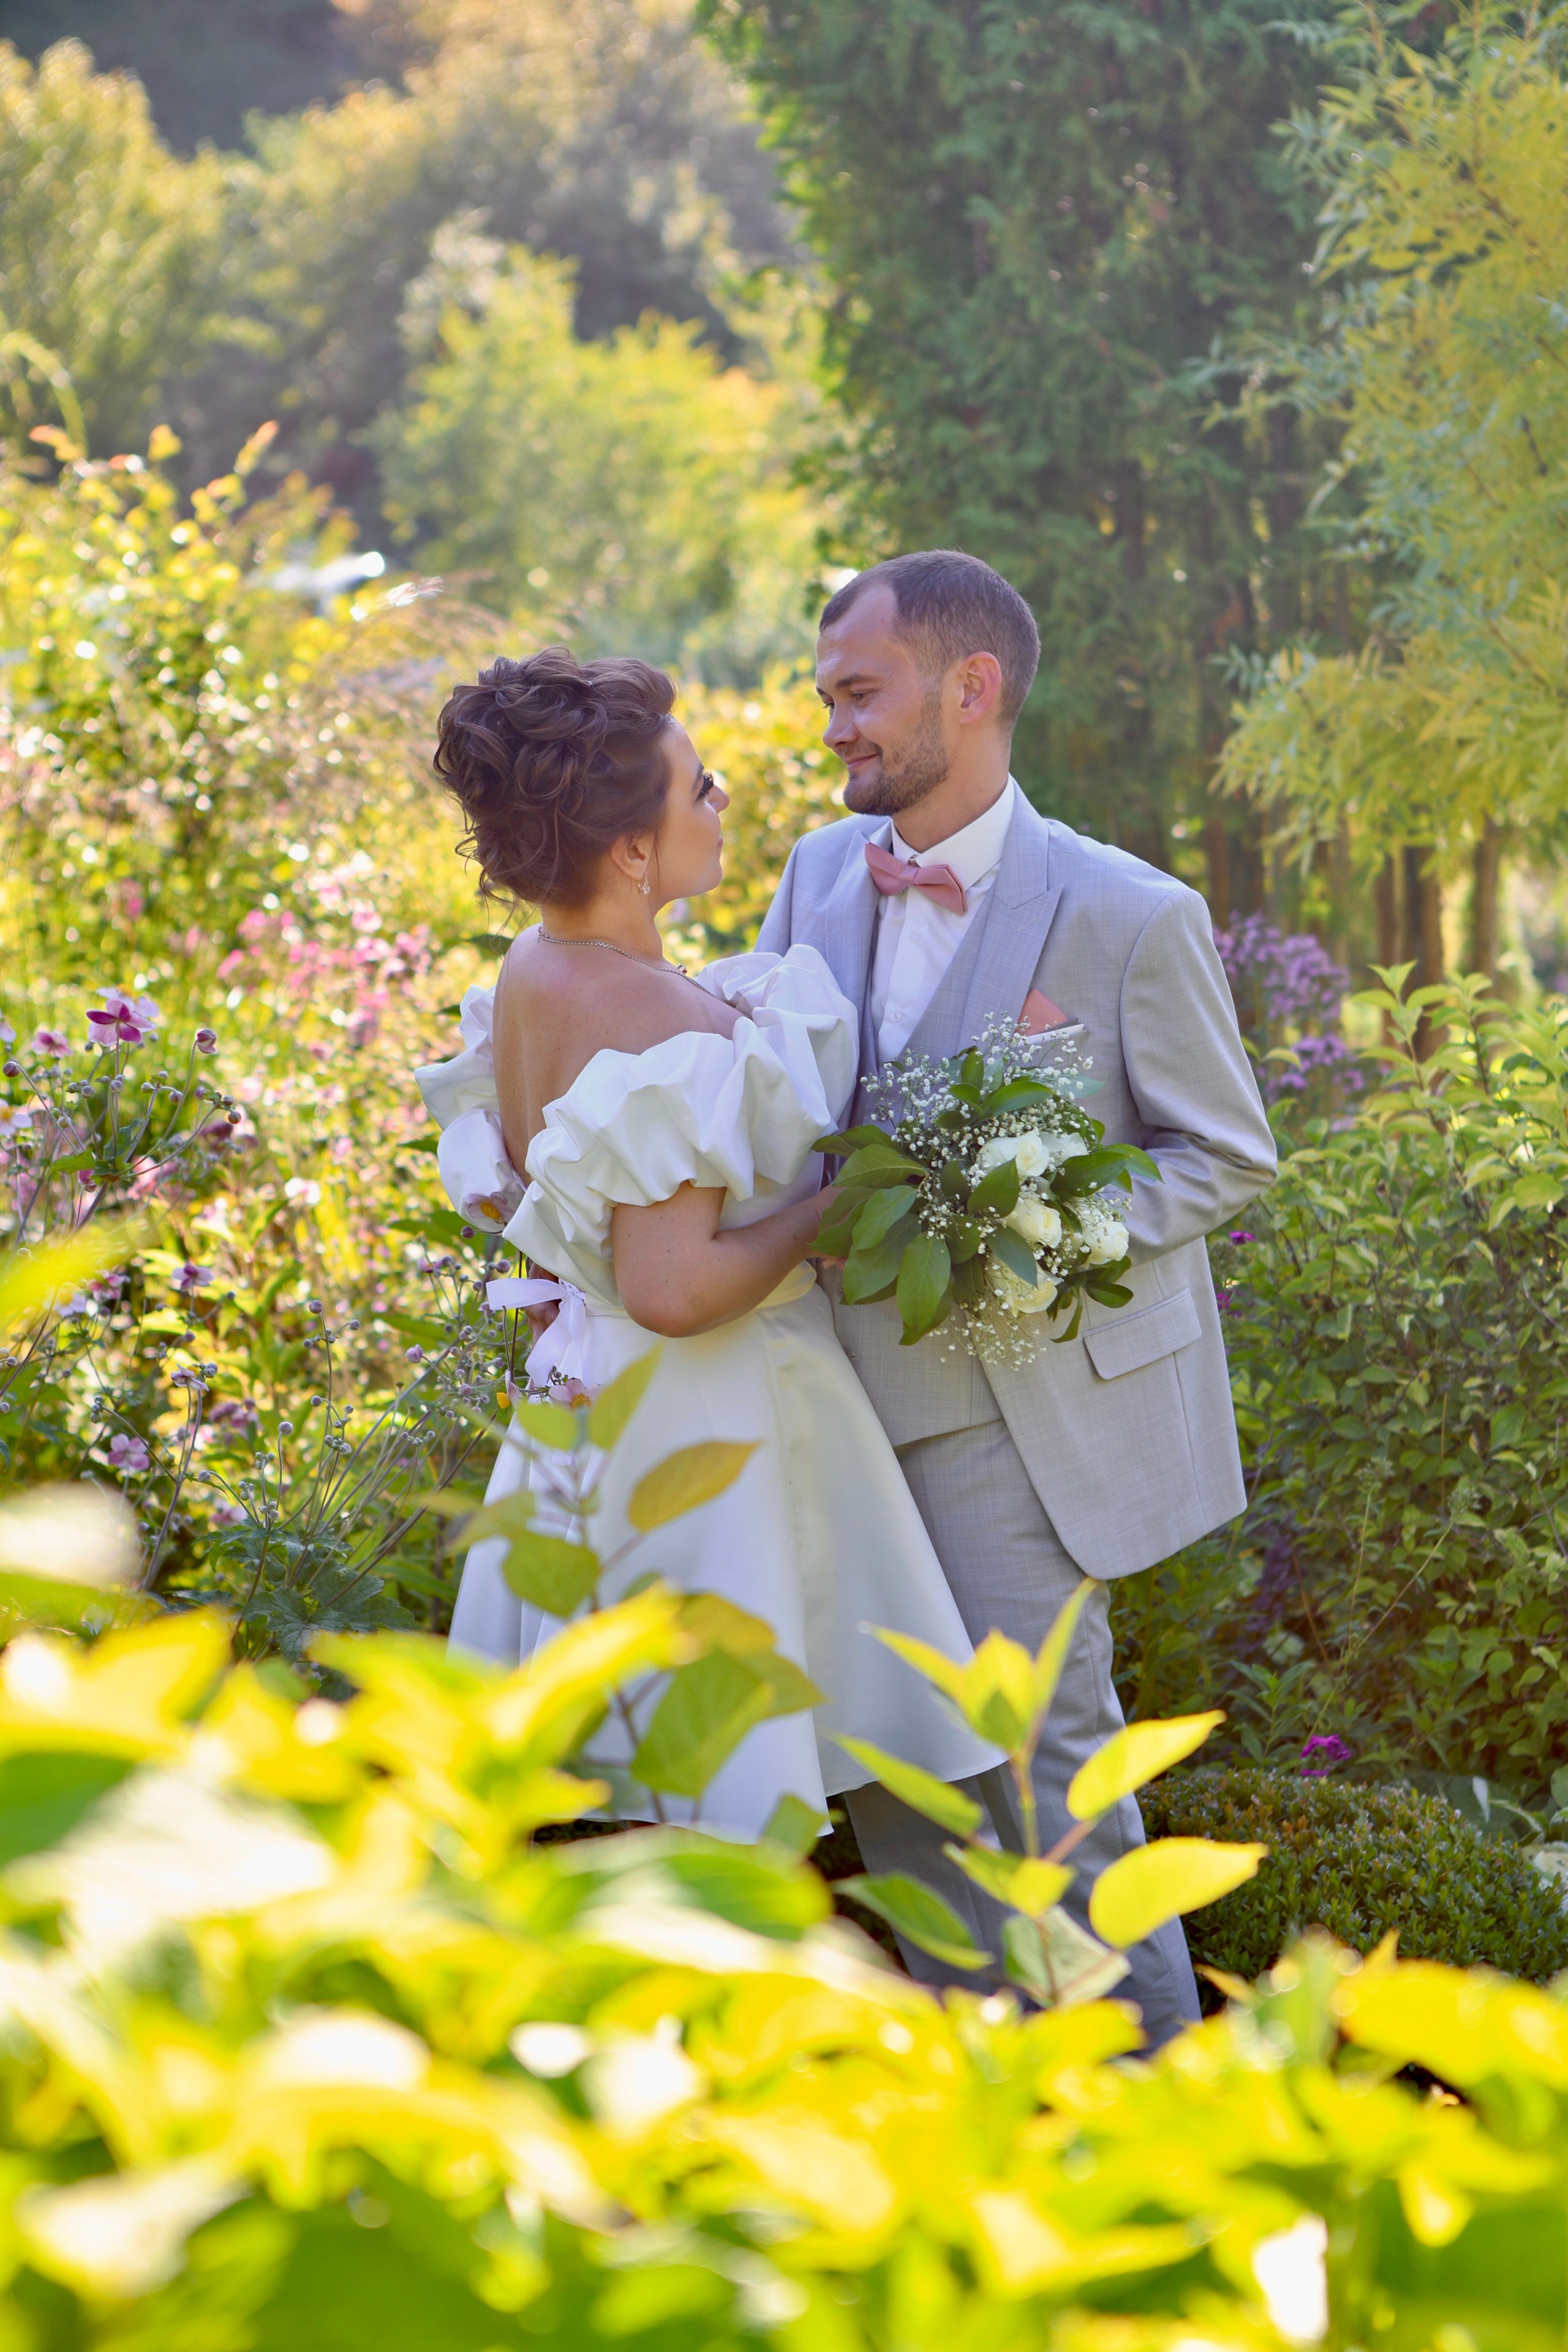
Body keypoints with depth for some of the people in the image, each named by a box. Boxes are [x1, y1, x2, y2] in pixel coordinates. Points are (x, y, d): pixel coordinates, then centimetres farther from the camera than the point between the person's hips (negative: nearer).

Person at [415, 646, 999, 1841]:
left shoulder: (533, 972, 3)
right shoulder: (660, 1026, -25)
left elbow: (501, 1192, 16)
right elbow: (672, 1291, -28)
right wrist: (822, 1210, -16)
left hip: (592, 1385, 10)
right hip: (706, 1431, -10)